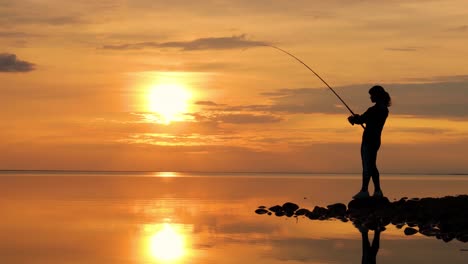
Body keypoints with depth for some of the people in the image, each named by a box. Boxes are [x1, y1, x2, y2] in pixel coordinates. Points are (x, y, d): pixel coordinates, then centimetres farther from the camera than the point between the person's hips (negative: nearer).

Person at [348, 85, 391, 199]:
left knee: (366, 165, -7)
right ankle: (377, 191, 15)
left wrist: (353, 118, 7)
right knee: (372, 165, 15)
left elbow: (361, 120, -12)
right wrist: (356, 118, 6)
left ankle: (364, 191, -7)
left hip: (369, 140, -9)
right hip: (376, 140, 9)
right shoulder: (384, 110, 11)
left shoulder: (373, 109, -18)